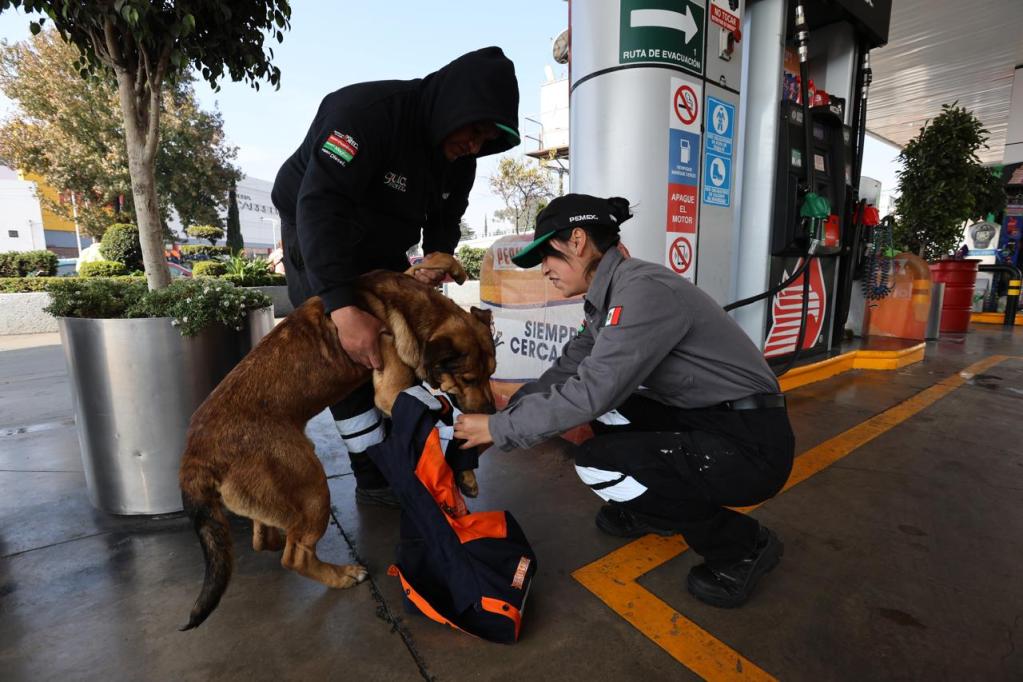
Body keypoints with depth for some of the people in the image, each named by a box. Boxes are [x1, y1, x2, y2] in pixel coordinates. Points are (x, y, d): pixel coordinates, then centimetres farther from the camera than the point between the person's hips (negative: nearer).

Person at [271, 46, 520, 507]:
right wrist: (342, 308, -50)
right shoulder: (367, 111, -30)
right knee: (348, 356, -14)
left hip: (380, 251, 7)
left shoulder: (459, 156, -7)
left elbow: (445, 218, 6)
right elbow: (320, 204, -41)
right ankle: (373, 480, 0)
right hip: (315, 241, -6)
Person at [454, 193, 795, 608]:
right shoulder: (608, 297, 6)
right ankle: (650, 510, 21)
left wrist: (499, 429, -17)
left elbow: (590, 391, -27)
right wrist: (501, 414, 2)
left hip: (752, 446, -9)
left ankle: (741, 545, 2)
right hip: (704, 420, 9)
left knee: (597, 464, -18)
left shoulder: (643, 289, -23)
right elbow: (568, 370, 7)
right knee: (604, 408, 8)